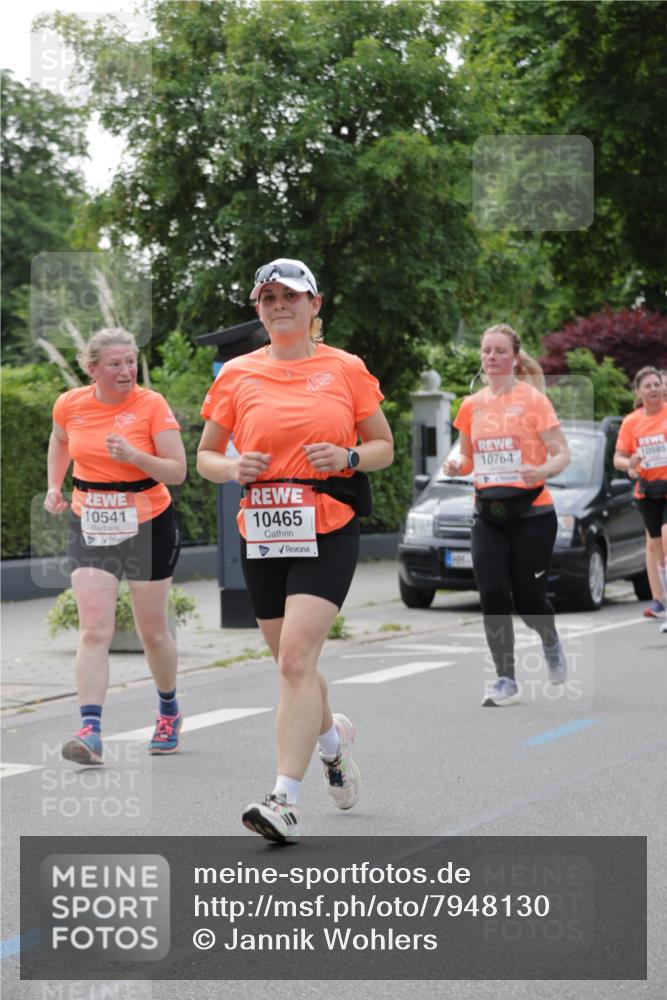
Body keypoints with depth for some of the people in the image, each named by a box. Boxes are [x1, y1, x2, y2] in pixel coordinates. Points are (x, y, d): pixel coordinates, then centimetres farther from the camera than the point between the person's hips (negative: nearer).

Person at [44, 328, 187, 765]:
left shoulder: (151, 405, -12)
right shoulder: (70, 405, -3)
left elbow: (178, 472, -13)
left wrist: (134, 456, -27)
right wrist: (55, 487, 11)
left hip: (149, 526, -2)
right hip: (90, 527, 2)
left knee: (152, 631, 10)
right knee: (94, 631, -11)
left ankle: (169, 712, 34)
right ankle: (91, 730, -16)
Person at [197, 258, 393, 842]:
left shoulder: (345, 369, 2)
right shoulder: (237, 375, 7)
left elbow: (384, 447, 10)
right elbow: (205, 456, 13)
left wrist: (347, 457, -11)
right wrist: (233, 469, -9)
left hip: (328, 533, -3)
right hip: (262, 533, 4)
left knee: (296, 658, -17)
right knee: (290, 662, 13)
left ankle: (286, 801, -17)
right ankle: (332, 735, 45)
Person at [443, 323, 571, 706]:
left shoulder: (532, 399, -5)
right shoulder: (472, 405, 8)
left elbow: (563, 453, -7)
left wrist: (542, 470, -29)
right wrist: (457, 466, -3)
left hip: (531, 514, -4)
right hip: (488, 515, 4)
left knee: (528, 599, -2)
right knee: (493, 596, -8)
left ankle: (551, 642, 33)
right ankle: (506, 680, 0)